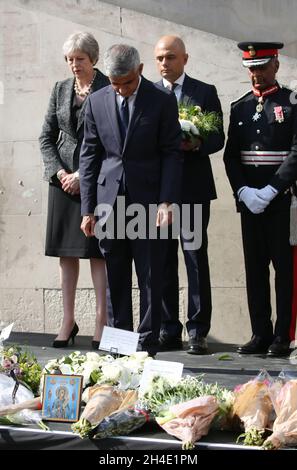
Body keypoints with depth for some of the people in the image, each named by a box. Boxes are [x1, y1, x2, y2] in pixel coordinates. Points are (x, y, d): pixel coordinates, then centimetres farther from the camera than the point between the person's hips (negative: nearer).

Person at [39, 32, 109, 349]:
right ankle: (68, 320, 9)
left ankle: (101, 322, -2)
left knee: (97, 252, -5)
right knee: (66, 252, 5)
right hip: (63, 177, 5)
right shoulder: (61, 90, 12)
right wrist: (59, 173, -2)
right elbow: (46, 137, 13)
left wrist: (83, 176, -11)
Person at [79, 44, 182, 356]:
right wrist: (87, 209, 4)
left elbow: (171, 154, -2)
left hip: (148, 201, -3)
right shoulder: (97, 102, 6)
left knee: (150, 279, 0)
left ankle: (146, 348, 5)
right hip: (109, 201, 3)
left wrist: (166, 201, -11)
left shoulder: (162, 101, -2)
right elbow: (89, 155, 8)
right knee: (115, 280, 7)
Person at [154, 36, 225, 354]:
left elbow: (218, 138, 2)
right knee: (162, 260, 5)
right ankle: (169, 331, 11)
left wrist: (196, 144, -17)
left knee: (196, 258, -3)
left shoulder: (205, 93, 5)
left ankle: (198, 331, 1)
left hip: (193, 187, -2)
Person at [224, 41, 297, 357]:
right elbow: (231, 155, 10)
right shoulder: (239, 107, 13)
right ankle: (260, 334, 10)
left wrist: (271, 191, -15)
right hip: (248, 199, 4)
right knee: (255, 268, 5)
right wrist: (243, 191, -5)